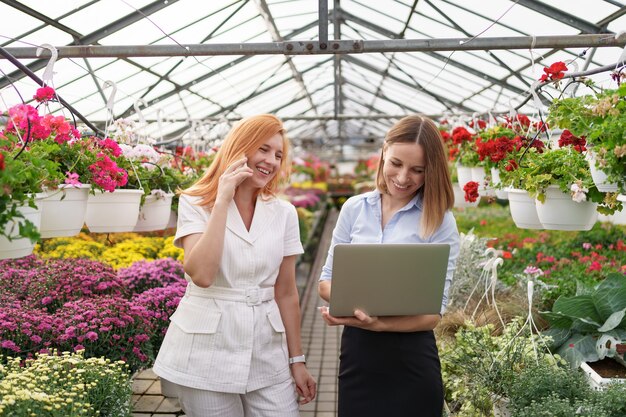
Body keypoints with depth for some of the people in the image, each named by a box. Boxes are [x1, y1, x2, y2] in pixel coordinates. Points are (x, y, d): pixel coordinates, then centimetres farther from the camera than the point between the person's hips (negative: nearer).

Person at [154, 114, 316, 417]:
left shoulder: (284, 213, 4)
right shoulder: (195, 204, -4)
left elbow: (286, 292, 6)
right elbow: (202, 275, -20)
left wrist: (297, 360, 8)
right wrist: (222, 200, -18)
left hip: (266, 354, 3)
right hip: (206, 355, -2)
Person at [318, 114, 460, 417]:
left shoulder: (440, 222, -7)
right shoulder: (354, 208, 2)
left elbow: (433, 313, -10)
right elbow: (326, 282, 6)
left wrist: (377, 324, -26)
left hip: (410, 360, -2)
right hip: (356, 354, 3)